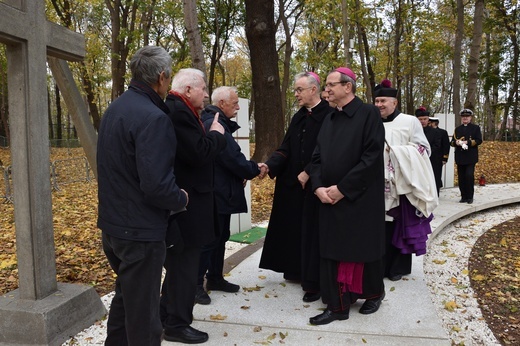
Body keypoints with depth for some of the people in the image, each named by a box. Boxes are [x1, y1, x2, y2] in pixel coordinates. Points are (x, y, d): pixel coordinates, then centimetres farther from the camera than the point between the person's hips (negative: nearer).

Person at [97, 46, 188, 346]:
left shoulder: (114, 109, 9)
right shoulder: (153, 118, -21)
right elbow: (157, 186, -27)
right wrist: (181, 199, -8)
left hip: (112, 223, 9)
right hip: (141, 230, -9)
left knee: (126, 294, 25)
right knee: (143, 310, 6)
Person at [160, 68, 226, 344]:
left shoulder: (177, 110, 14)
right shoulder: (177, 111, -20)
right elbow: (199, 154, -25)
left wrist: (211, 135, 3)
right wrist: (216, 134, -10)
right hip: (184, 204, -11)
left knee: (178, 263, 22)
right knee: (184, 265, 2)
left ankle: (167, 314, 38)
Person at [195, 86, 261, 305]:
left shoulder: (218, 123, 13)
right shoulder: (213, 125, -21)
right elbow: (233, 158, -22)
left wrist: (242, 173, 0)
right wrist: (254, 169, -6)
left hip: (221, 192, 10)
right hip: (214, 194, -10)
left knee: (220, 237, 18)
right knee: (208, 239, 0)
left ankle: (215, 278, 30)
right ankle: (196, 284, 12)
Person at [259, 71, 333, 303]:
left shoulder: (329, 115, -10)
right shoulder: (298, 117, 13)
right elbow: (286, 148, 8)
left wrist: (308, 173, -17)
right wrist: (270, 165, -7)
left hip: (315, 184, -7)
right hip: (294, 183, 7)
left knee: (311, 231, -2)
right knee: (294, 228, 14)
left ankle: (314, 282, 9)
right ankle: (297, 270, 30)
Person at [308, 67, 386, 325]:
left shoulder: (369, 114, -8)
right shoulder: (329, 119, 11)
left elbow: (372, 157, -17)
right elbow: (317, 156, 9)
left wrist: (343, 188, -18)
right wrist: (318, 186, -7)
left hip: (360, 199, -5)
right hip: (329, 198, 6)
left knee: (363, 248, 10)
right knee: (332, 251, 5)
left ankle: (374, 294, 35)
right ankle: (337, 306, 16)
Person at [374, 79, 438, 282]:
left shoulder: (410, 122, -2)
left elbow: (422, 149, -6)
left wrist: (393, 150, -15)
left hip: (402, 185, -3)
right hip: (379, 186, 3)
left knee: (400, 226, 5)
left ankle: (399, 267, 18)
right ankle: (382, 265, 17)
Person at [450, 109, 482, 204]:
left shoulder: (476, 128, 8)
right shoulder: (457, 129, 18)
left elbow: (479, 140, -3)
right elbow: (452, 142, 13)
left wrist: (467, 142, -17)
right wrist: (456, 142, -10)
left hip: (470, 157, -4)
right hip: (460, 157, 4)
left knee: (469, 176, -12)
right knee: (461, 177, 3)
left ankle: (470, 197, -1)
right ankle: (463, 196, 10)